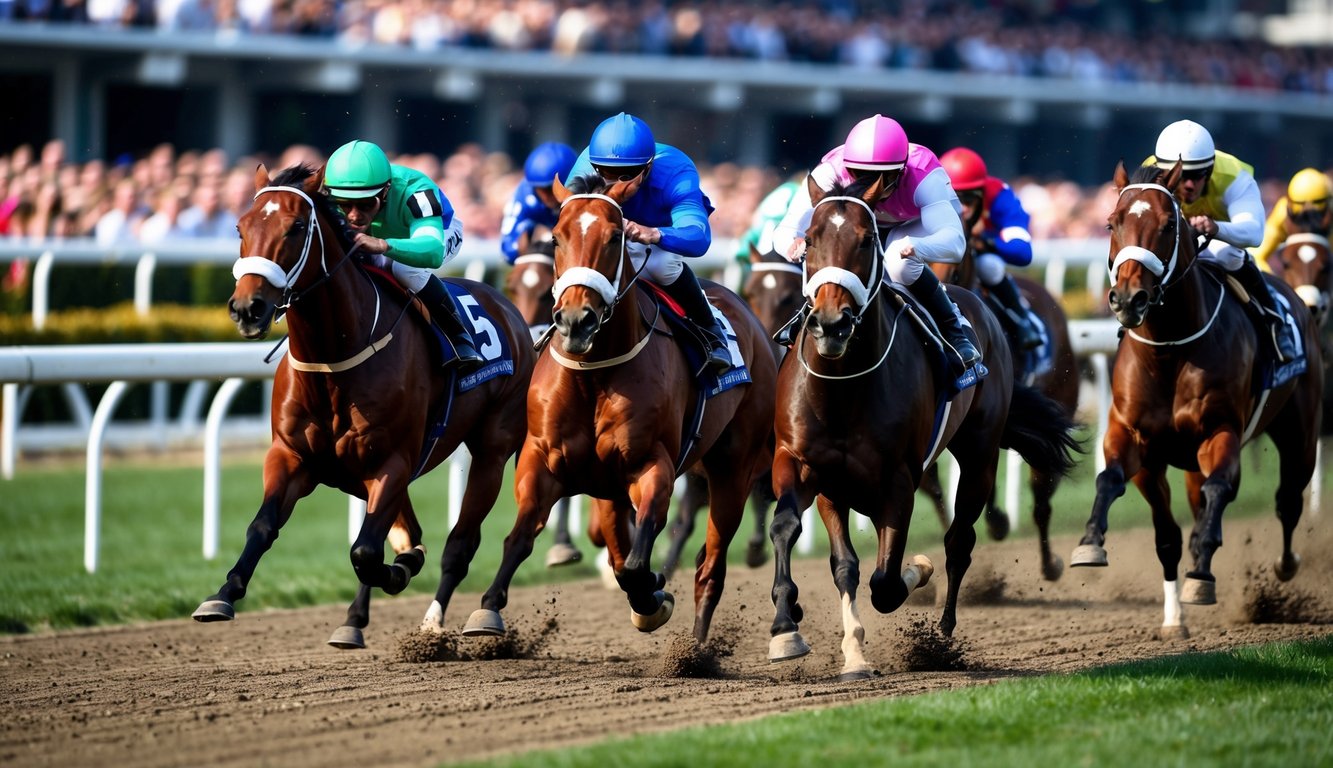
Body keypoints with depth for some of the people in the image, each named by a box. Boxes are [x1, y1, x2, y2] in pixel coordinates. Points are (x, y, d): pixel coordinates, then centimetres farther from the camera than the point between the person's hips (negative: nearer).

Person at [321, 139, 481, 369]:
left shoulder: (413, 191, -46)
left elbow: (433, 251, -60)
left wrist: (383, 246, -78)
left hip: (438, 232, -6)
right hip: (384, 236, 6)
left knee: (405, 269, -36)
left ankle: (460, 336, -20)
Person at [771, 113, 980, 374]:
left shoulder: (925, 176, -40)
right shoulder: (831, 172, -36)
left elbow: (954, 242, -51)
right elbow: (785, 231, -39)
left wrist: (915, 247, -72)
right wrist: (795, 245, -64)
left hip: (917, 226, -3)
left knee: (900, 264, -34)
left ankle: (954, 328, -11)